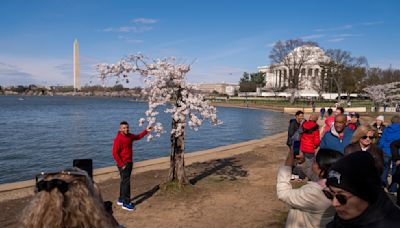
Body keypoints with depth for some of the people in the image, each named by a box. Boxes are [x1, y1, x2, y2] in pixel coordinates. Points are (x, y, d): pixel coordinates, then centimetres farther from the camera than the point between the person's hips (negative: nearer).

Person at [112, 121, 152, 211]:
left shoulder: (129, 136, 7)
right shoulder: (118, 138, -18)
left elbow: (138, 137, 25)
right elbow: (115, 153, -20)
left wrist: (146, 131, 13)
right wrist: (121, 164, -19)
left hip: (129, 162, 9)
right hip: (123, 164, -9)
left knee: (124, 181, 17)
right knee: (126, 182, -7)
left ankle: (121, 199, 30)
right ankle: (126, 203, 0)